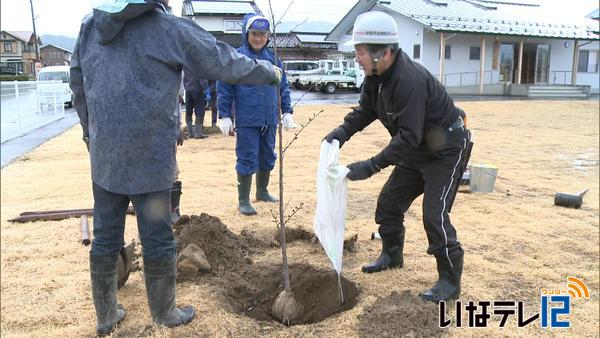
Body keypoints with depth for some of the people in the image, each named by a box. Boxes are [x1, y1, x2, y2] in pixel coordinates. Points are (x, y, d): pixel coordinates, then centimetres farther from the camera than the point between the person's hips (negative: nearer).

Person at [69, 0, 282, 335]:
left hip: (104, 157, 6)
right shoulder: (170, 28, -8)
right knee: (158, 241, 9)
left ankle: (106, 315, 31)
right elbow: (225, 62, -3)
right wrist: (269, 71, 13)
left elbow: (78, 85, 15)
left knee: (105, 240, 15)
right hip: (150, 158, -5)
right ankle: (165, 313, 27)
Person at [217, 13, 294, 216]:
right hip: (246, 121, -5)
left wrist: (287, 112, 10)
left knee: (267, 159, 15)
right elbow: (224, 89, -5)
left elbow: (283, 87, 15)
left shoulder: (272, 59, 9)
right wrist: (224, 116, -9)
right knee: (247, 161, 0)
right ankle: (243, 200, 12)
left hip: (270, 120, 5)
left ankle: (262, 191, 34)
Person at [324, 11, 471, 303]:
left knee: (434, 215, -13)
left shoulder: (410, 81, -34)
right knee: (388, 202, 14)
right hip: (417, 151, 9)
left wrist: (371, 166, -35)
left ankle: (450, 281, 3)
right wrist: (342, 132, -13)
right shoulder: (376, 75, -6)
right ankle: (392, 255, 35)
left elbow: (408, 137, -34)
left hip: (445, 150, -9)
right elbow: (365, 110, 4)